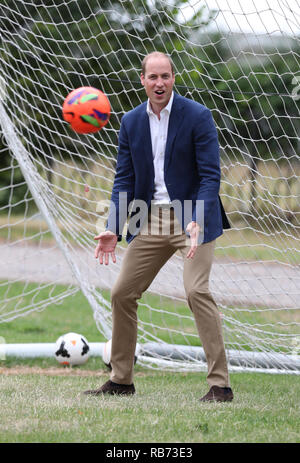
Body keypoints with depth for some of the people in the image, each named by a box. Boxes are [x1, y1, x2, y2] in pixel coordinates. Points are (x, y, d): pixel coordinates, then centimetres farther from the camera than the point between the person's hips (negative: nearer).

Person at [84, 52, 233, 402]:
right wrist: (113, 229, -6)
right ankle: (121, 380, 19)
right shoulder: (131, 122, 5)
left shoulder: (197, 116, -10)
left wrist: (197, 222, -27)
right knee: (122, 293, 5)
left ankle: (220, 384, -16)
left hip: (192, 218, -6)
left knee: (196, 290, -20)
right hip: (150, 222, 6)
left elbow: (210, 175, -13)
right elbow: (124, 179, 6)